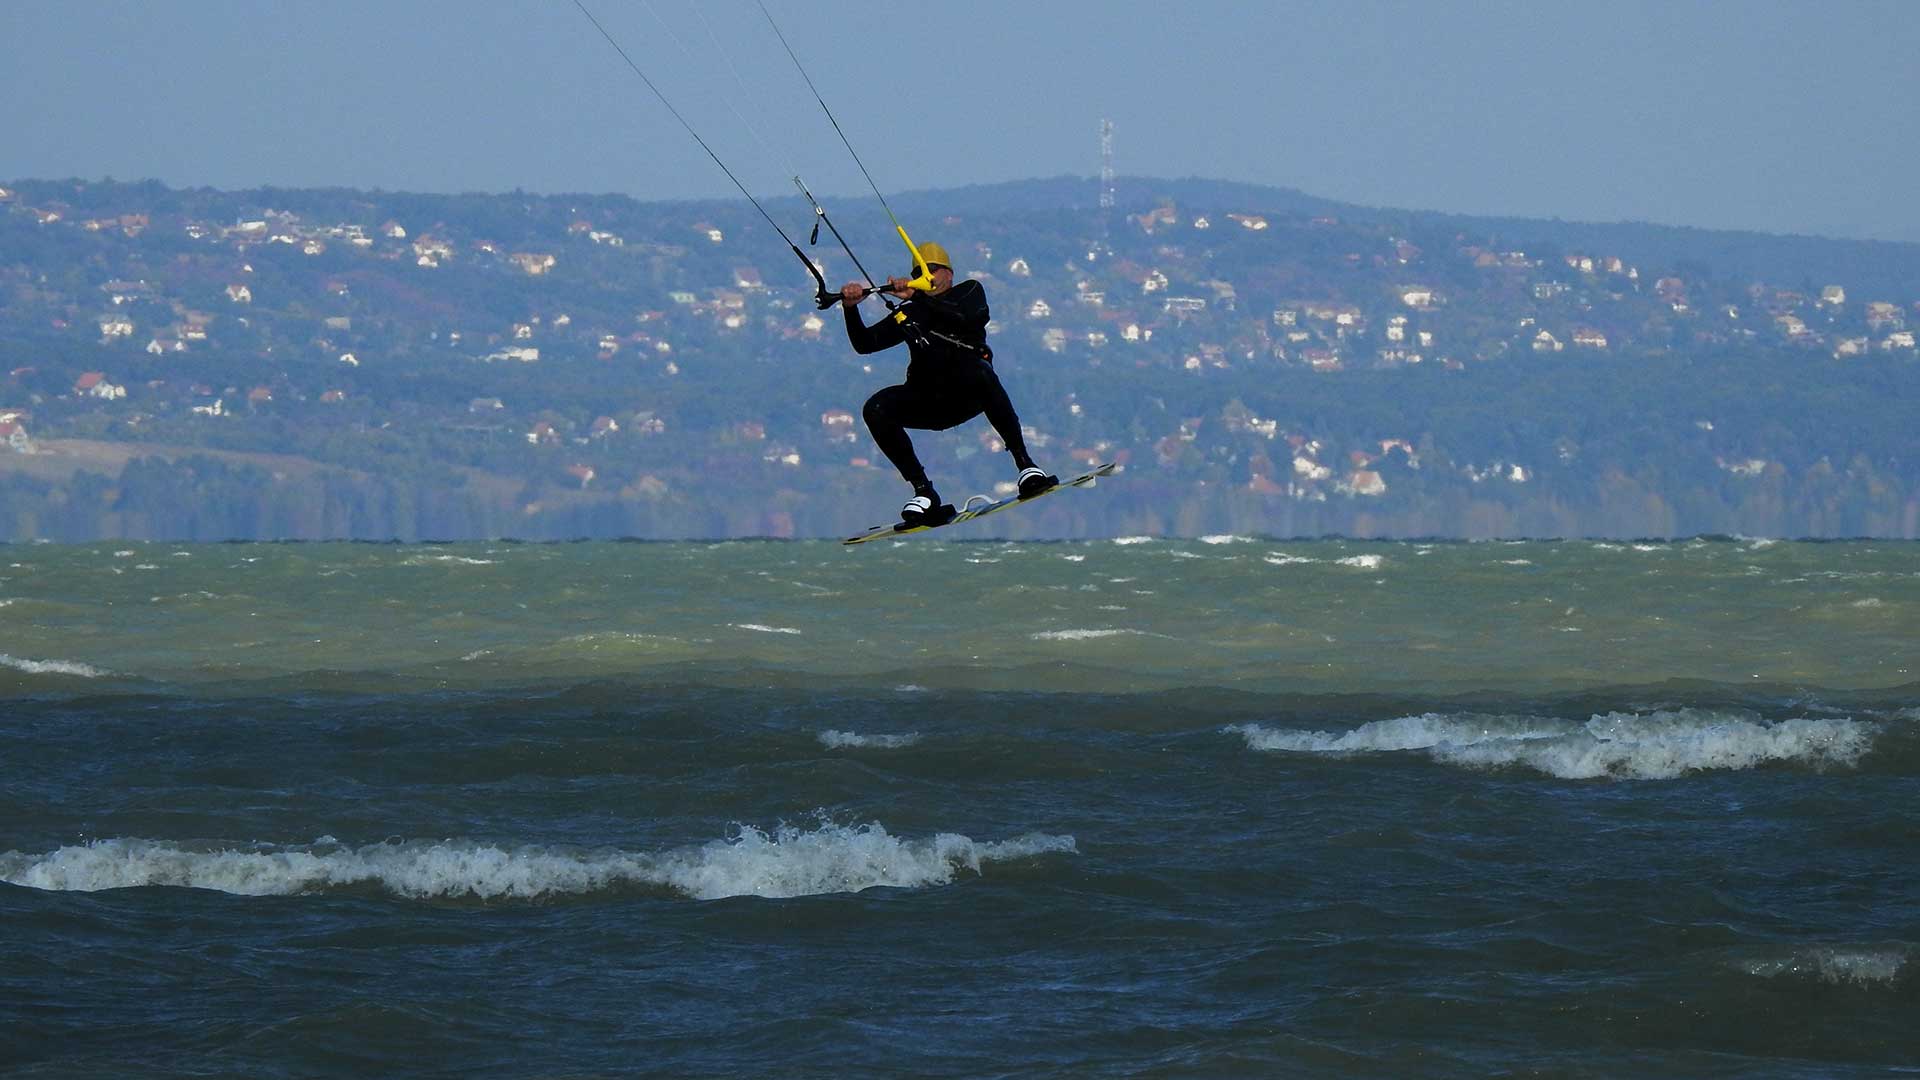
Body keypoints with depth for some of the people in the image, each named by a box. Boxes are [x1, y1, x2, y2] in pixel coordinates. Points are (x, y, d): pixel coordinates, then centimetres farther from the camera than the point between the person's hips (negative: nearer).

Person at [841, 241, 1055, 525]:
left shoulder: (969, 291, 14)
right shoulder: (909, 313, 22)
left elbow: (972, 317, -10)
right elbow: (864, 344, 13)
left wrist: (917, 297, -15)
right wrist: (851, 309, -6)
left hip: (968, 394, -4)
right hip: (928, 402, 4)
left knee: (976, 371, -39)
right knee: (876, 410, -23)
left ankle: (1024, 462, -36)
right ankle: (923, 492, -18)